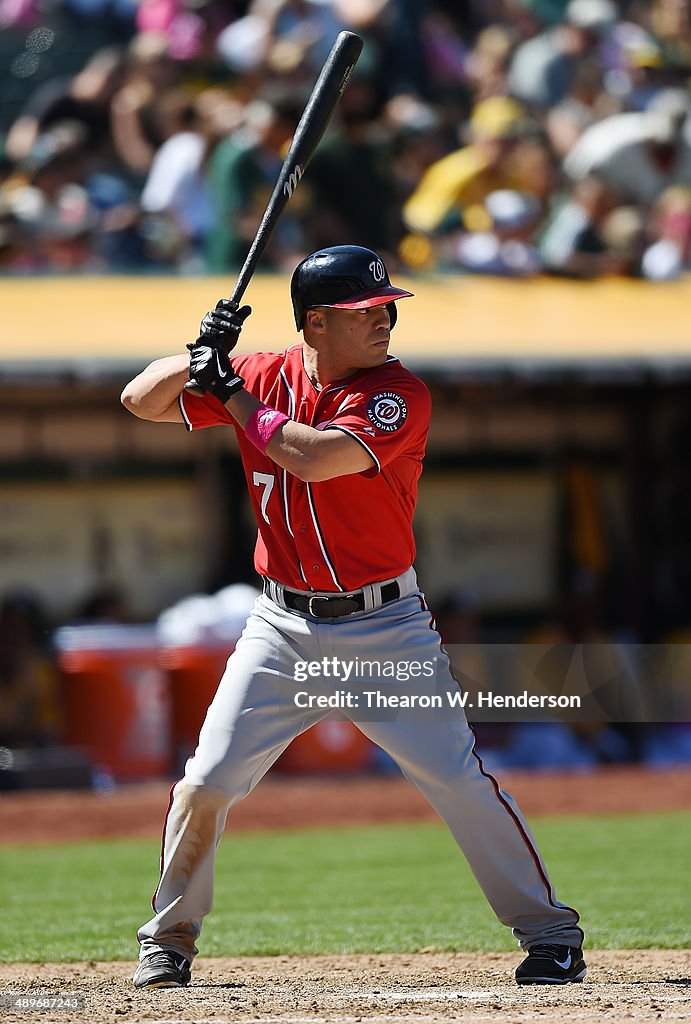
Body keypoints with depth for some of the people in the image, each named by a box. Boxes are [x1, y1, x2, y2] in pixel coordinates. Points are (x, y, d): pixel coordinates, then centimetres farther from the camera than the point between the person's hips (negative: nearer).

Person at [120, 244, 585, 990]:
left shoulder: (398, 395, -13)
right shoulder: (265, 376, 0)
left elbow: (314, 458, -28)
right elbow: (141, 400, 5)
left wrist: (235, 396, -17)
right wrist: (202, 357, -14)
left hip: (384, 627, -3)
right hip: (283, 629, 3)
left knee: (459, 780, -8)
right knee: (208, 780, -3)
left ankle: (548, 931, 5)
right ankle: (169, 936, 16)